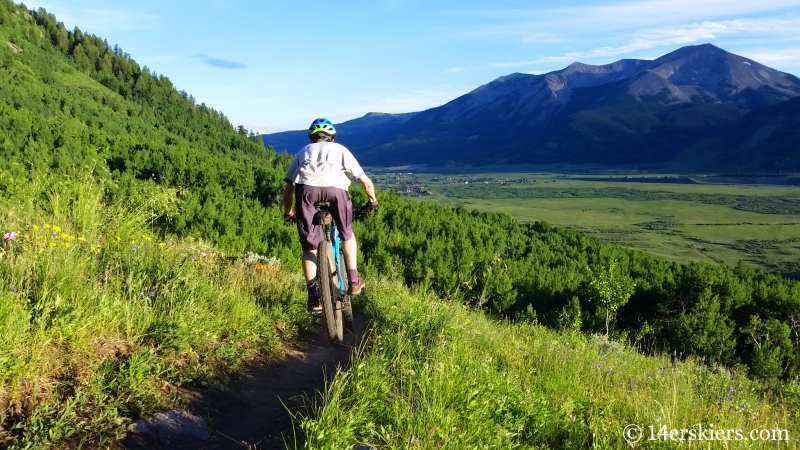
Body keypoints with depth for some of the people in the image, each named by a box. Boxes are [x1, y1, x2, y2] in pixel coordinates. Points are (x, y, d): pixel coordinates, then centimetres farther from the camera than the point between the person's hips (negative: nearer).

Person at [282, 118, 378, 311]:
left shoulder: (303, 152, 35)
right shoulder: (340, 149, 32)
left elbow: (288, 189, 29)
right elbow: (366, 181, 30)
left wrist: (288, 212, 44)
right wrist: (373, 201, 47)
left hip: (306, 189, 1)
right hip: (335, 188, -1)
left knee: (309, 246, 16)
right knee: (346, 233, 26)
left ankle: (313, 295, 11)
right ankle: (354, 280, 26)